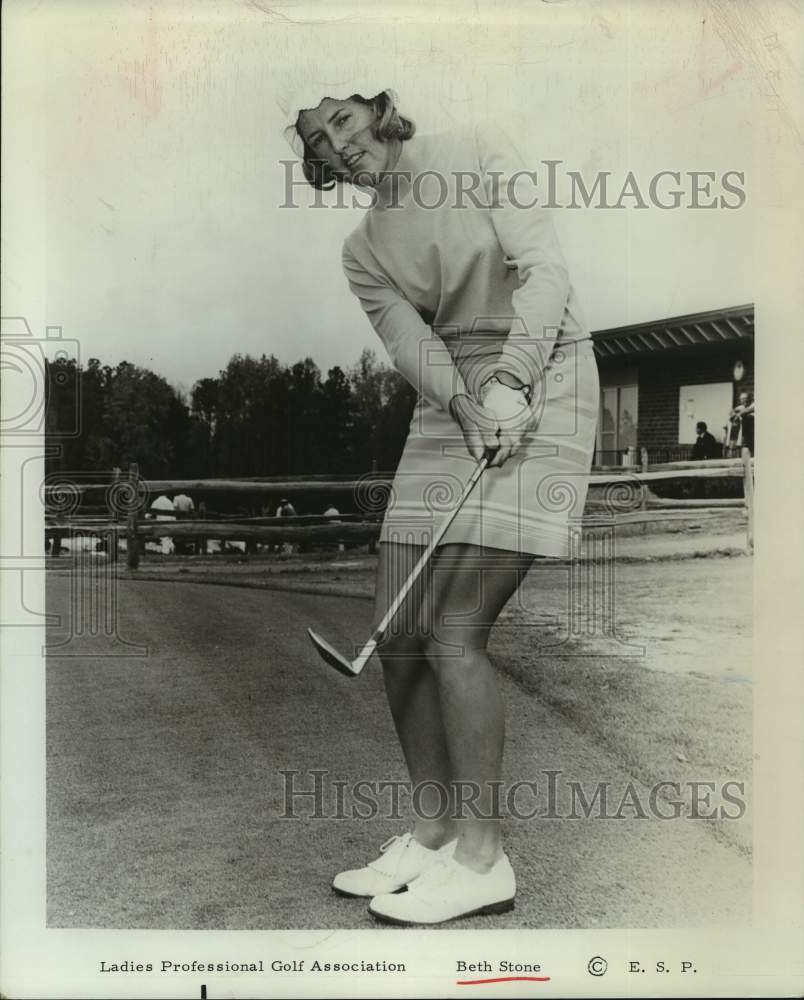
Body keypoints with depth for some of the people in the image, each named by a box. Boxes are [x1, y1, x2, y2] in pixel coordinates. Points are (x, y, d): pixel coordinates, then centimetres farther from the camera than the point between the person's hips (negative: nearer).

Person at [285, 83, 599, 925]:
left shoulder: (477, 152, 0)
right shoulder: (362, 251, 12)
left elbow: (543, 270, -10)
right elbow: (410, 342, -4)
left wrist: (511, 383, -24)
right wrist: (469, 404, -23)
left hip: (540, 391, -6)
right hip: (448, 412, 6)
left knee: (454, 633, -14)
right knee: (396, 635, 1)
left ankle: (482, 859, 1)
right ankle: (432, 832, 17)